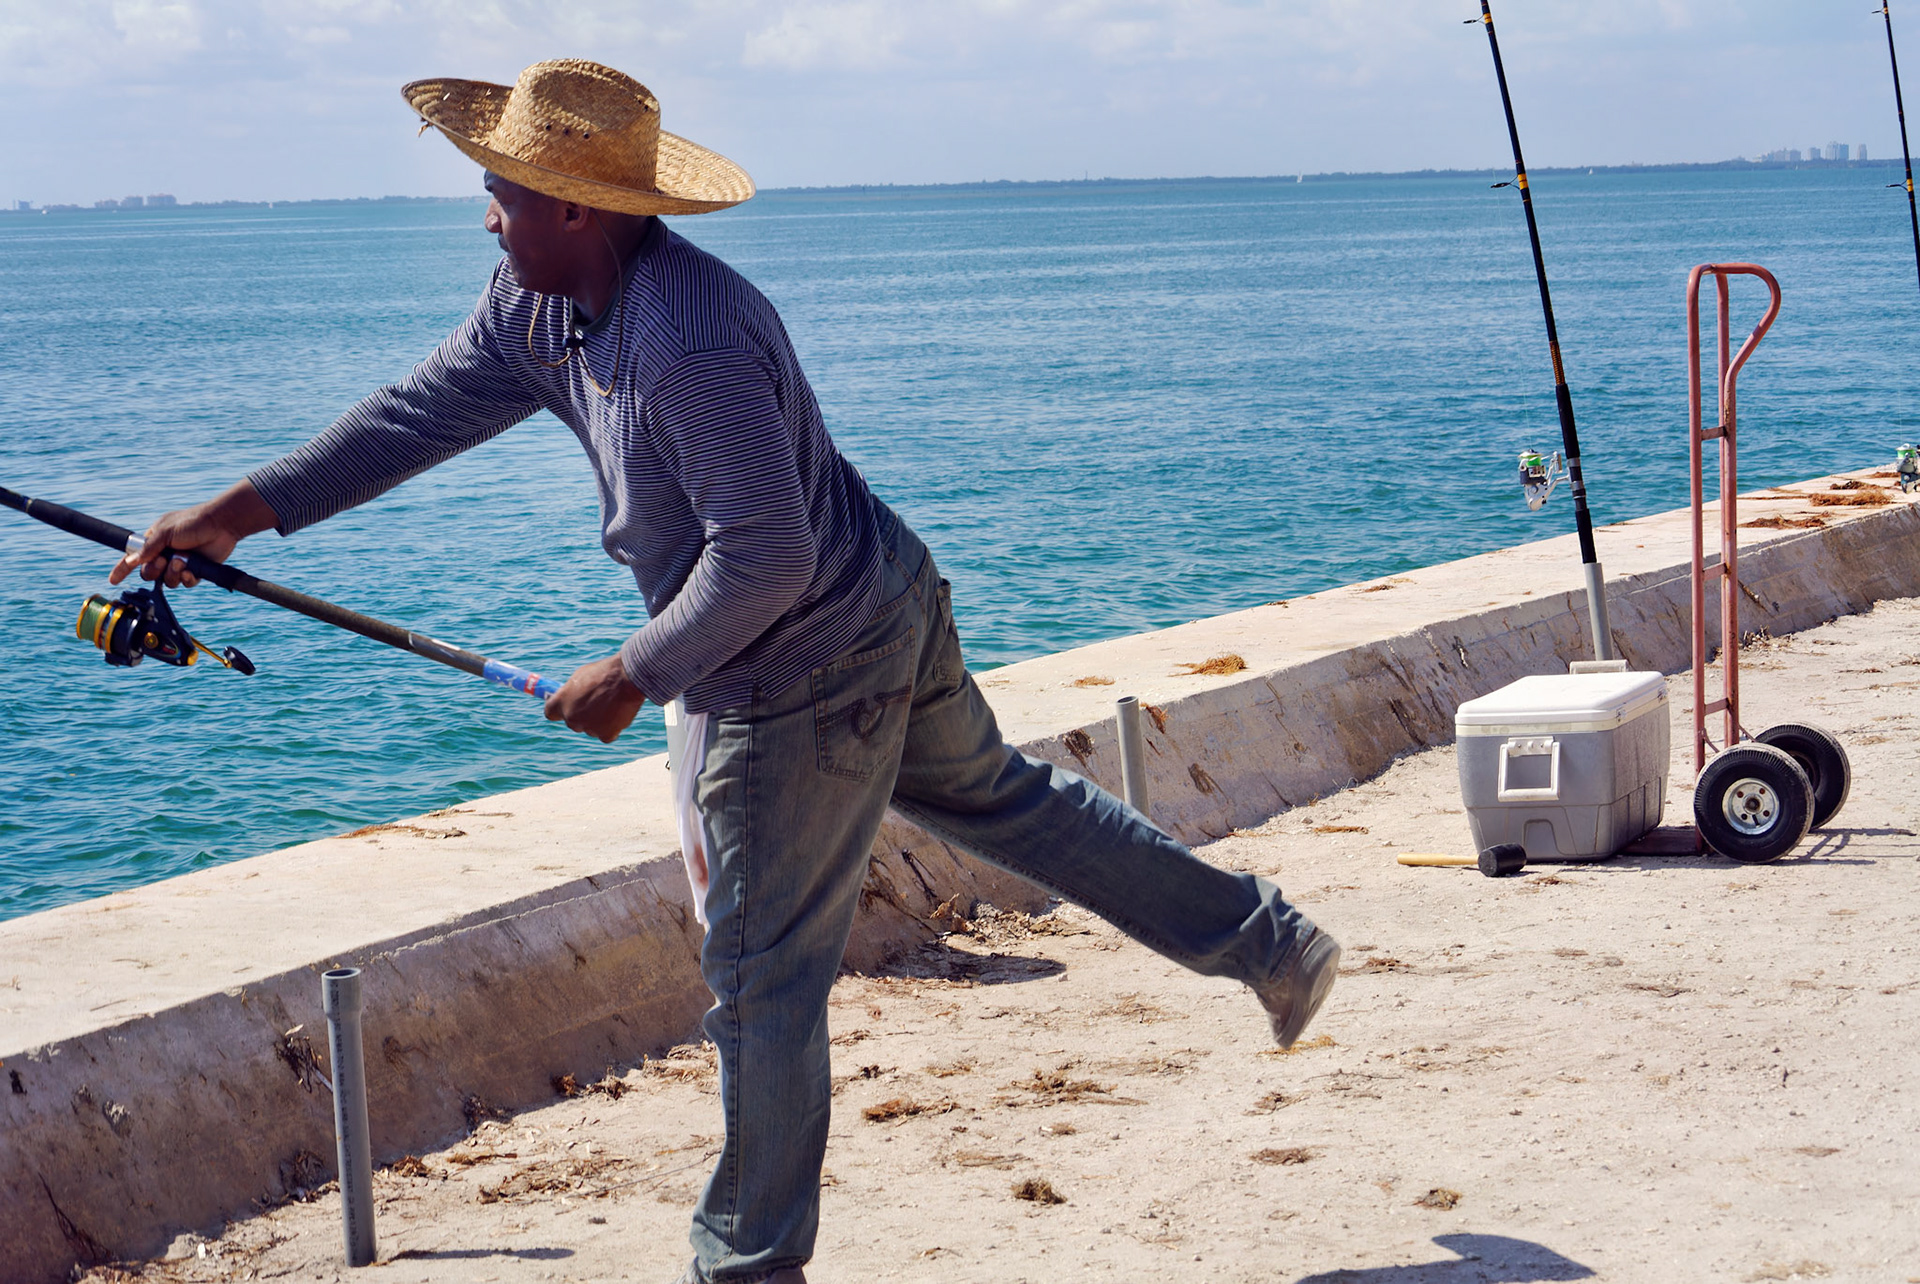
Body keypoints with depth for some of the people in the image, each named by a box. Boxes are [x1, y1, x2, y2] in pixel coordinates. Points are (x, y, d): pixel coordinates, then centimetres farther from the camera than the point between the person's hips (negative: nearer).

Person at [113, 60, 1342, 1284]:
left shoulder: (695, 346, -32)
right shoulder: (540, 300, -2)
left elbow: (765, 561, -29)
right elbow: (424, 411, 4)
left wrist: (635, 676, -18)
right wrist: (244, 510, 0)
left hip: (805, 685, -10)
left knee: (764, 976, 1)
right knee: (1000, 795, 25)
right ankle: (1272, 942, 35)